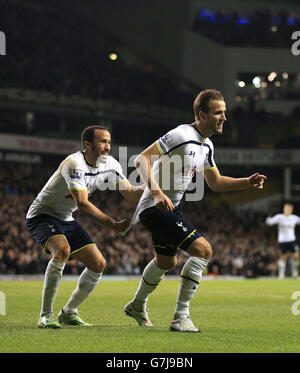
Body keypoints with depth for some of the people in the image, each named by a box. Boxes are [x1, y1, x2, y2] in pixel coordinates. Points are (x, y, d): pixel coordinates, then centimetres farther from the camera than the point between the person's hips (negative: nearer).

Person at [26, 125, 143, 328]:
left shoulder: (111, 165, -2)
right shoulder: (75, 164, -27)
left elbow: (131, 193, -1)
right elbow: (82, 204, -32)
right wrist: (114, 224, -34)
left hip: (66, 220, 8)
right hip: (42, 215, -8)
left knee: (98, 264, 0)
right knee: (62, 250, -35)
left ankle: (69, 312, 15)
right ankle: (46, 315, -27)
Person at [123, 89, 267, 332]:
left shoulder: (206, 145, 8)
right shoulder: (182, 135, -21)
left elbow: (215, 182, 18)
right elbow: (142, 159, -25)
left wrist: (247, 182, 4)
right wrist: (157, 193, -35)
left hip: (172, 207, 11)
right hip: (155, 208, -11)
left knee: (167, 262, 28)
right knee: (203, 249, -20)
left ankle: (137, 307, 50)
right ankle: (181, 317, -16)